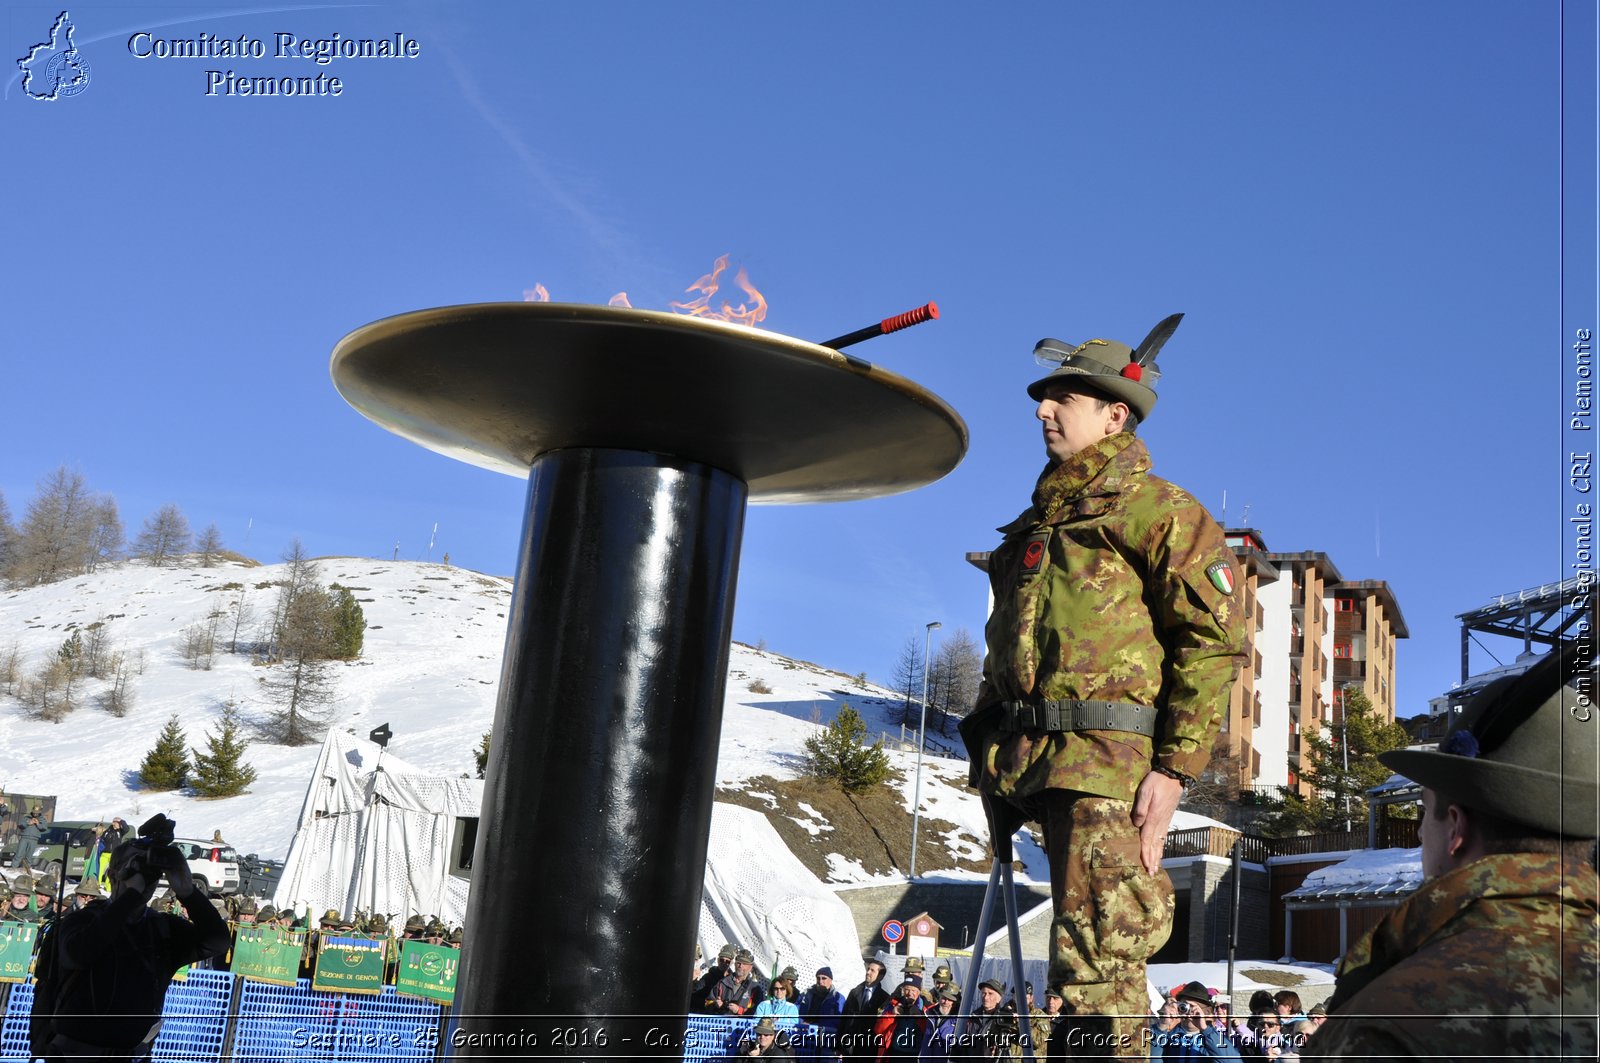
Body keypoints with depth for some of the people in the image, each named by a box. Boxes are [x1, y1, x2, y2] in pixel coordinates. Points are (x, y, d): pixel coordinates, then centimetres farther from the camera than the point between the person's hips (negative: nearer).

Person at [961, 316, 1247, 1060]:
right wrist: (987, 750, 20)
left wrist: (1175, 769, -16)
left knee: (1098, 957, -11)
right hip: (1027, 765, 7)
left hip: (1106, 758, -7)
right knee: (1082, 952, 12)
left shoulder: (1159, 510, 0)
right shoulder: (1037, 519, 23)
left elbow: (1213, 640, -9)